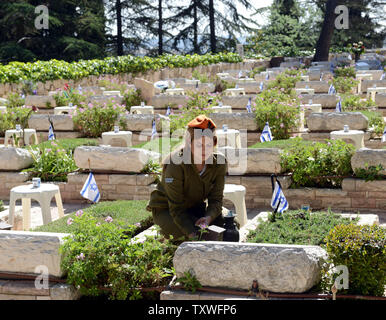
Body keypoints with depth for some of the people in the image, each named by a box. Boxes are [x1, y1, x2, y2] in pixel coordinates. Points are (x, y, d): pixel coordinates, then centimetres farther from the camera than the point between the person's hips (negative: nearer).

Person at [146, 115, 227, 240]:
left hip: (194, 207, 5)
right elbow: (176, 207, -28)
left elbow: (216, 199, -11)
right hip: (166, 210, -5)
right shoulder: (176, 164, -29)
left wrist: (209, 217, -35)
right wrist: (192, 234, -41)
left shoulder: (219, 162, -14)